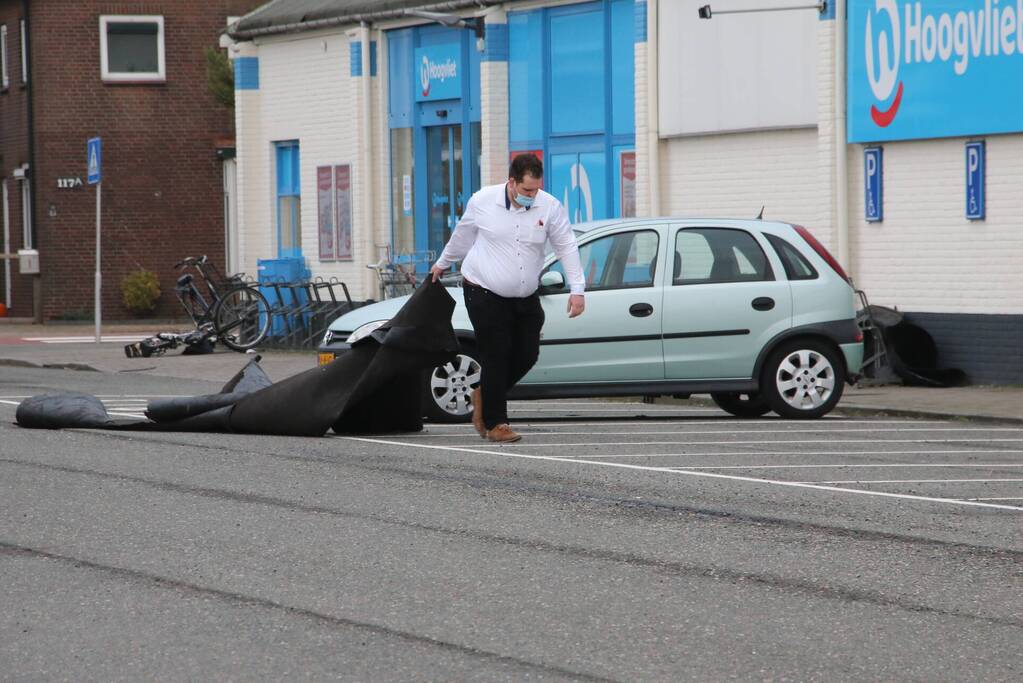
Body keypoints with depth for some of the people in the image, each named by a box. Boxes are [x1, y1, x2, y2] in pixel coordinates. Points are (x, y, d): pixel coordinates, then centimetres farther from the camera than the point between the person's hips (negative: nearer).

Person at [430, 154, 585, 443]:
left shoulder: (550, 207, -6)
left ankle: (485, 395, 27)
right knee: (496, 356, -8)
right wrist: (442, 264, 23)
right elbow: (462, 235, 9)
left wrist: (577, 289, -10)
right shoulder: (482, 202, -8)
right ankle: (495, 423, -1)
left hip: (525, 298, 4)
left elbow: (567, 247, -3)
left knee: (527, 354, 2)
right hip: (484, 292, -3)